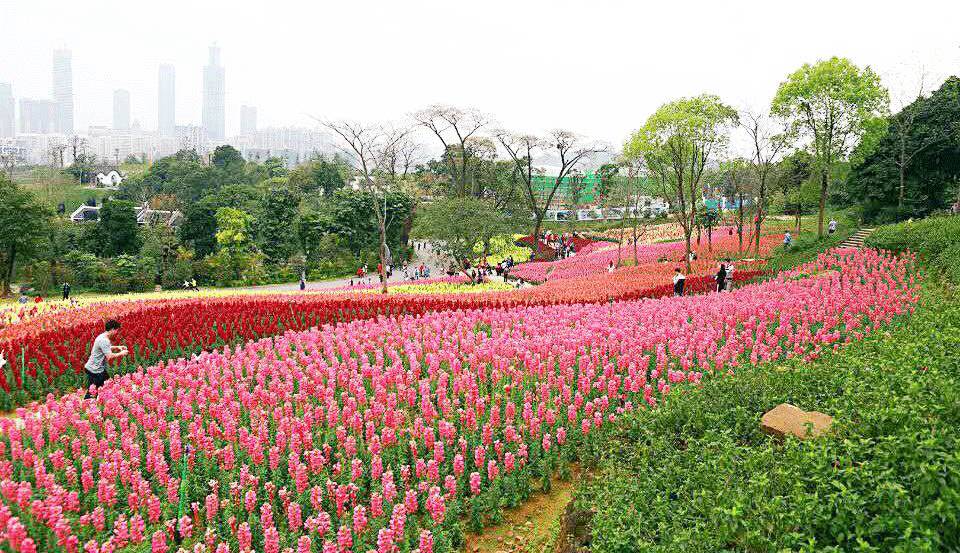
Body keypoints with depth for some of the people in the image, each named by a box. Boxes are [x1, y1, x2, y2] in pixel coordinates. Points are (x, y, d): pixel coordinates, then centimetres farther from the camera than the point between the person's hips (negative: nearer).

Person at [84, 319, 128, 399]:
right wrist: (121, 354, -14)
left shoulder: (104, 337, 7)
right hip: (94, 370, -10)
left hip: (99, 368, 10)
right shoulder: (104, 340, -24)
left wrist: (117, 347, 13)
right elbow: (110, 356, -28)